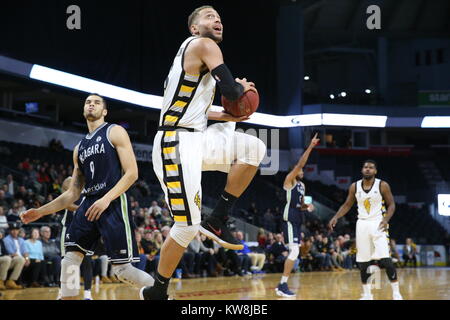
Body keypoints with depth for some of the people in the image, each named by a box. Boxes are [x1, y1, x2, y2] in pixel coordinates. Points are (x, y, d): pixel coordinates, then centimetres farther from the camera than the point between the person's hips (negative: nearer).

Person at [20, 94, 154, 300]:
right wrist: (41, 211, 12)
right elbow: (73, 193, 21)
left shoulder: (115, 132, 1)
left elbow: (132, 173, -8)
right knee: (70, 258, -6)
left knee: (123, 269, -9)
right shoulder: (79, 148, 21)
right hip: (88, 203, 7)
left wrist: (107, 199, -20)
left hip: (113, 203, -7)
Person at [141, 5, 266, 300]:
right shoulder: (203, 44, -7)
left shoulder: (198, 57, 21)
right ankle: (157, 293, 8)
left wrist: (225, 117, 17)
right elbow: (230, 90, -17)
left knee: (254, 149, 5)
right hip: (176, 143, -9)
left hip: (196, 137, 9)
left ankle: (217, 220, 6)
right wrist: (243, 87, 5)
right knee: (188, 226, -8)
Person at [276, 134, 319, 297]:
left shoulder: (302, 185, 20)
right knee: (294, 251, -17)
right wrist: (310, 147, -21)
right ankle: (283, 285, -15)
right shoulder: (289, 180, -5)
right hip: (289, 219, -10)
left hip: (297, 219, 10)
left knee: (294, 252, 9)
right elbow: (300, 163, -18)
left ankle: (282, 285, 15)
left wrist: (307, 206, 5)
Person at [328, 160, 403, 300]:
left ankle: (396, 293, -5)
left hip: (377, 224, -4)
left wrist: (386, 219, -19)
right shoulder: (354, 186, 3)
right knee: (363, 262, 6)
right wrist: (336, 217, -3)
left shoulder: (382, 185, -7)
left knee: (385, 260, -15)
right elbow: (347, 205, 11)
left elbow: (391, 205, -3)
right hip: (362, 224, 4)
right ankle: (367, 294, 18)